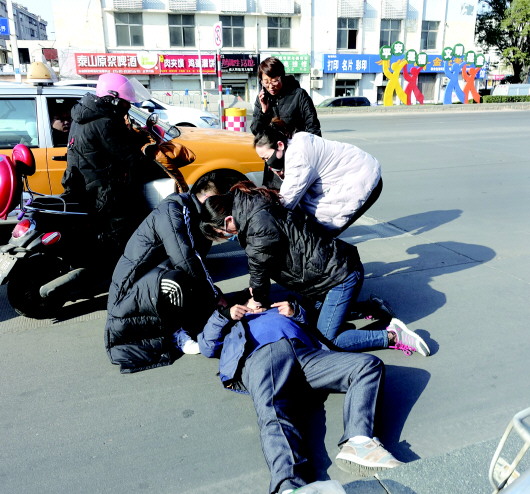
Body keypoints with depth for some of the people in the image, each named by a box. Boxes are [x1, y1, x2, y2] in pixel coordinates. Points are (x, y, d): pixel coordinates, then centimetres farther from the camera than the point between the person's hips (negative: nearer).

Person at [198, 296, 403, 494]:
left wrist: (295, 311, 15)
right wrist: (223, 314, 14)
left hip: (304, 351, 4)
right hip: (260, 356, -3)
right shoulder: (235, 322, 39)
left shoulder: (279, 311, 47)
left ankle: (358, 443, -37)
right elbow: (206, 346, 27)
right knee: (273, 415, -35)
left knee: (370, 365, -16)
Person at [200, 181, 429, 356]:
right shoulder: (250, 208, 8)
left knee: (326, 338, -7)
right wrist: (258, 298, 14)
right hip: (333, 270, 10)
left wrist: (260, 302, 7)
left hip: (341, 275, -10)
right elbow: (260, 268, 16)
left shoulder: (261, 228, -24)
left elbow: (260, 270, -11)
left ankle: (392, 336, 0)